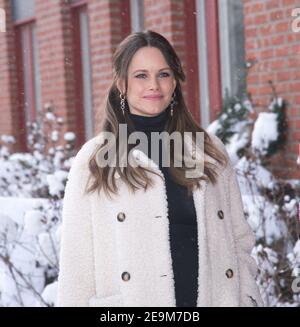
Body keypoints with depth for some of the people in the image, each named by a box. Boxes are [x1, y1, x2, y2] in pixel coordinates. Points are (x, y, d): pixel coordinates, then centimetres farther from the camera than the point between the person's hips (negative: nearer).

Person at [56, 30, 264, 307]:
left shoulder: (211, 151, 5)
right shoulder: (94, 160, -3)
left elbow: (240, 240, 6)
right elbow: (77, 262, -4)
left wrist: (246, 298, -4)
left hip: (213, 297, 2)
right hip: (132, 299, -2)